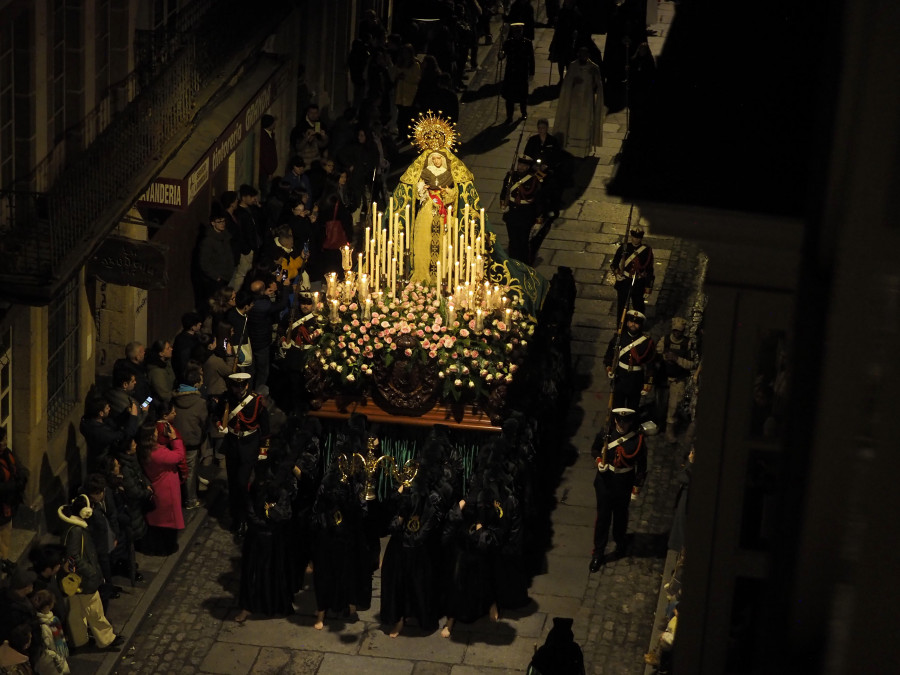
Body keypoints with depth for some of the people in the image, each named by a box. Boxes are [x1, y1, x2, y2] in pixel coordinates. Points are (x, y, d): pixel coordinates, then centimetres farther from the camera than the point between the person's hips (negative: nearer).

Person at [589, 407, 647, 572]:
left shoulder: (638, 440, -13)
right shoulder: (605, 434, -9)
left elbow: (641, 466, -5)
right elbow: (595, 450, 10)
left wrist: (637, 488, -5)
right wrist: (599, 461, -12)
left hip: (624, 485, 0)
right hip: (605, 482, 0)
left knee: (620, 517, 18)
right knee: (602, 517, 3)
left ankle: (620, 544, 42)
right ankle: (598, 553, 13)